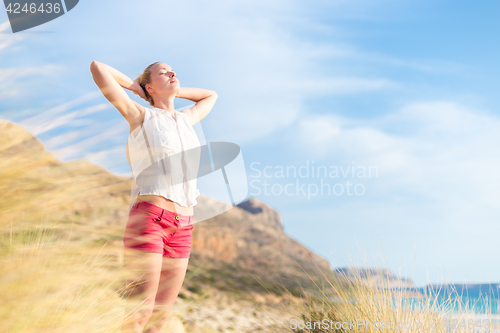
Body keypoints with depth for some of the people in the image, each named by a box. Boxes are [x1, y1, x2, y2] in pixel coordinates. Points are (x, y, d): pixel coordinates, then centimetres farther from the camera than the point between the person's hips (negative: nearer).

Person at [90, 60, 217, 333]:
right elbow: (97, 67, 0)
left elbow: (211, 95, 42)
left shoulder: (186, 119, 21)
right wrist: (134, 86, 16)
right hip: (147, 220, -6)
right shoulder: (140, 116, 5)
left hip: (181, 228, 6)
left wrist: (172, 91, 29)